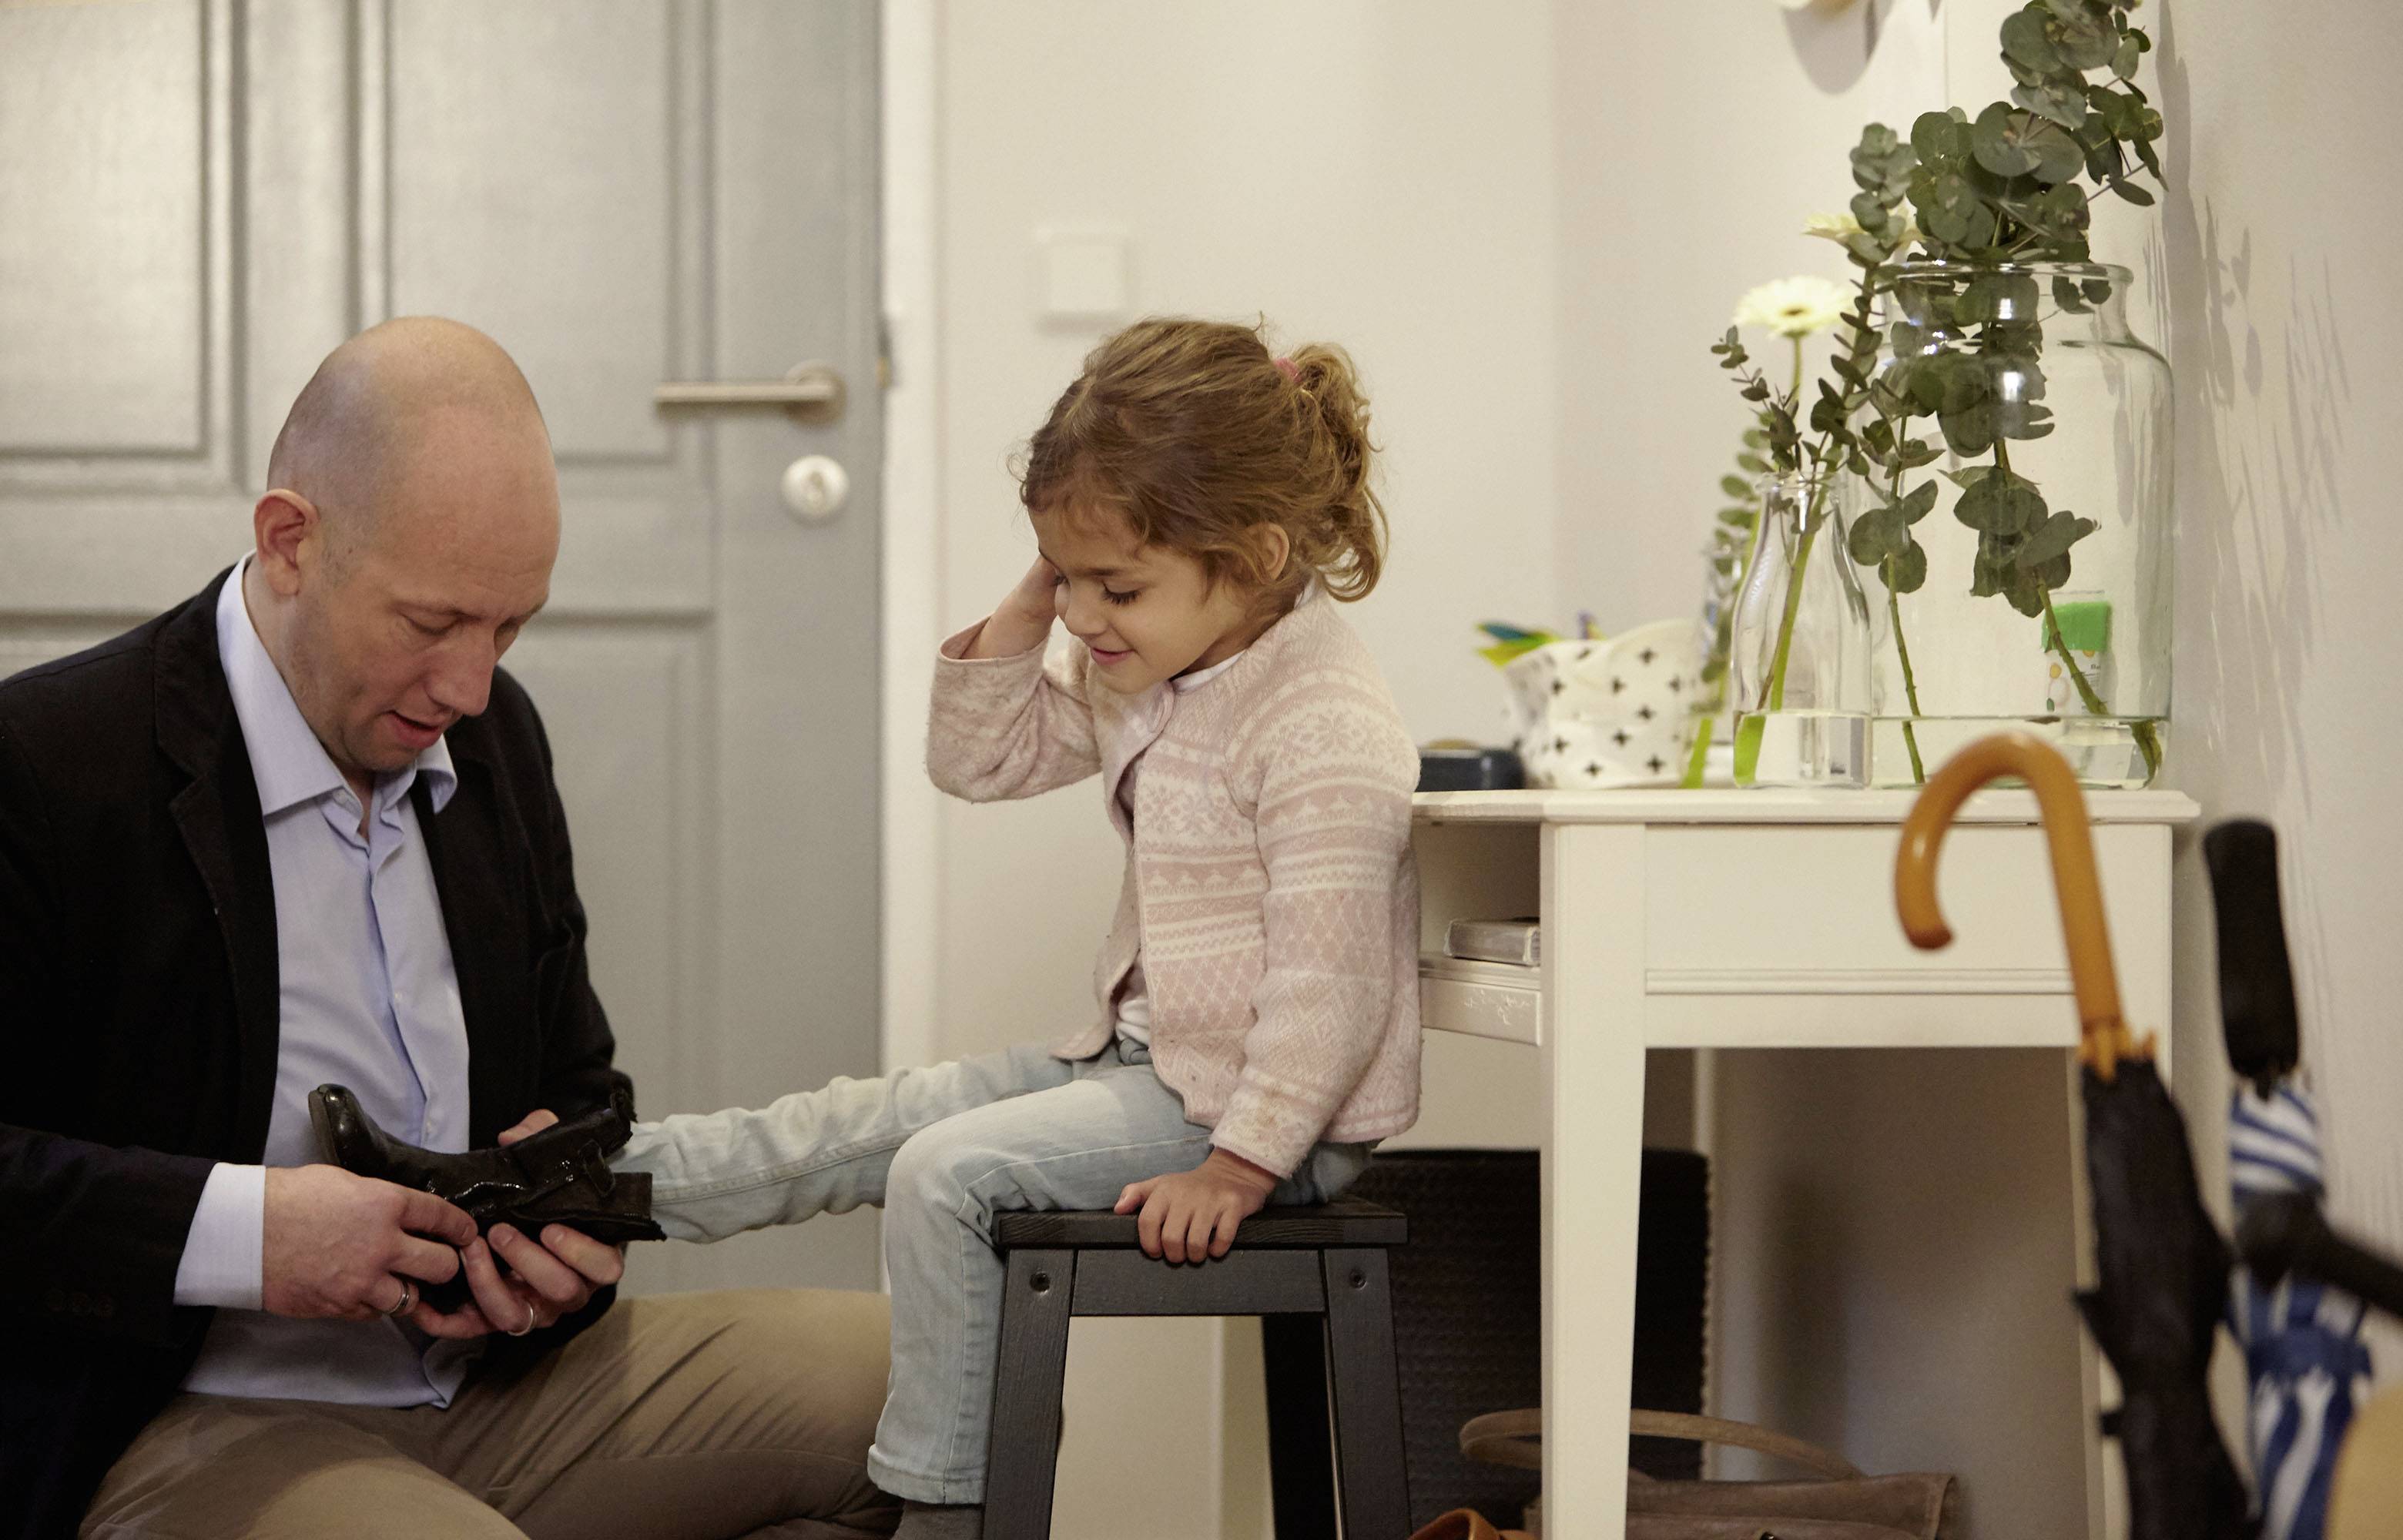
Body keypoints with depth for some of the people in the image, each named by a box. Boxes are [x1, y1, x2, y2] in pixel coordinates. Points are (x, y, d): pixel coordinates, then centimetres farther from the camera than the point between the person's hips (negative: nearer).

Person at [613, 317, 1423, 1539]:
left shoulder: (1326, 728, -24)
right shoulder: (1142, 676, 6)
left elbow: (1326, 987, -26)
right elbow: (980, 758, 16)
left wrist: (1234, 1170, -25)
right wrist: (1026, 607, 0)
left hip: (1246, 1104, -9)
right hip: (1147, 1060, 9)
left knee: (946, 1172, -18)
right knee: (865, 1125, 3)